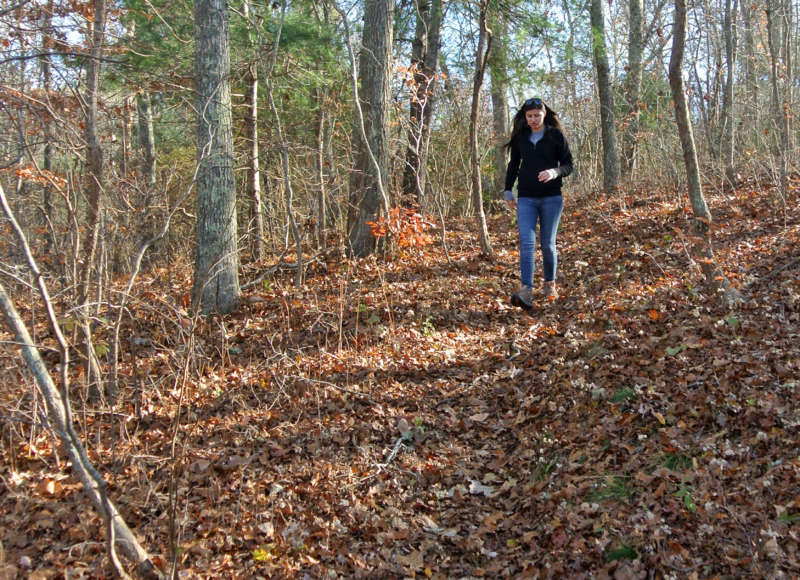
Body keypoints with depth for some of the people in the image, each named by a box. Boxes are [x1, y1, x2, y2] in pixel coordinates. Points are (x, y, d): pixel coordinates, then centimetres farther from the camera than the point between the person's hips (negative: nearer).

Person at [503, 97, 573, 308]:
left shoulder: (556, 136, 1)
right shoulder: (520, 136, 9)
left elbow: (568, 165, 2)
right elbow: (513, 164, 20)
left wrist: (555, 172, -18)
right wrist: (508, 190, 14)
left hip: (551, 197, -1)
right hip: (526, 198, 1)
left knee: (547, 244, 6)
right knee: (527, 243, -12)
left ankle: (550, 284, 26)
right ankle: (526, 291, -21)